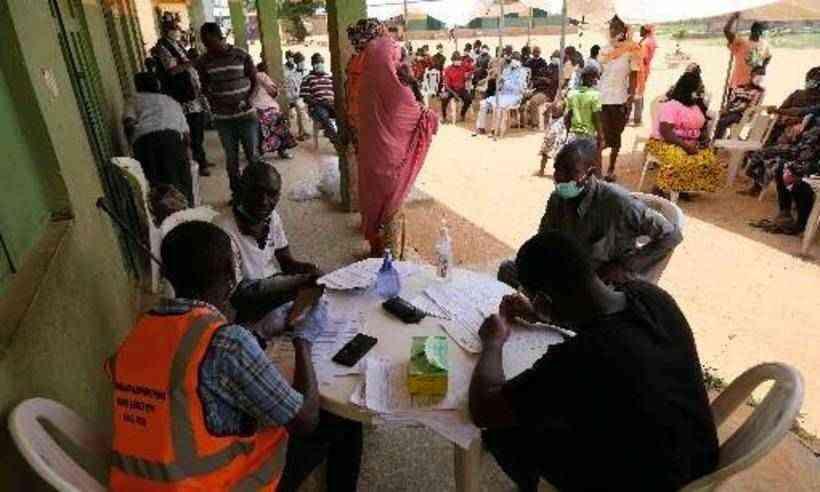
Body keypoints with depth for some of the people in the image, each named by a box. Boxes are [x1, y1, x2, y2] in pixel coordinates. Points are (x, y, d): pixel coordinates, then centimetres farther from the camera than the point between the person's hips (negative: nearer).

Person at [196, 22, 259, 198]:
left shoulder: (242, 55, -7)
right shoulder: (203, 61, -1)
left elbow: (254, 81, 0)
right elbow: (205, 87, 11)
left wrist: (248, 100, -16)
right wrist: (212, 100, -10)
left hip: (246, 115, -2)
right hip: (222, 118, 2)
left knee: (252, 154, 4)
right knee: (231, 157, 9)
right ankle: (236, 192, 21)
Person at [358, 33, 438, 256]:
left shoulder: (369, 87, -4)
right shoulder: (397, 91, -21)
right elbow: (418, 114, -6)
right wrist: (432, 117, 14)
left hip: (370, 155, 6)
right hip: (391, 157, -6)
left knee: (374, 197, 18)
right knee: (389, 203, 9)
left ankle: (376, 245, 33)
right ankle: (387, 251, 22)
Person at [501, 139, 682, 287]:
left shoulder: (616, 201, -23)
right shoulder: (558, 198, -6)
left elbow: (671, 235, -18)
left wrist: (626, 266, -18)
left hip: (608, 282, -5)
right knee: (507, 269, -8)